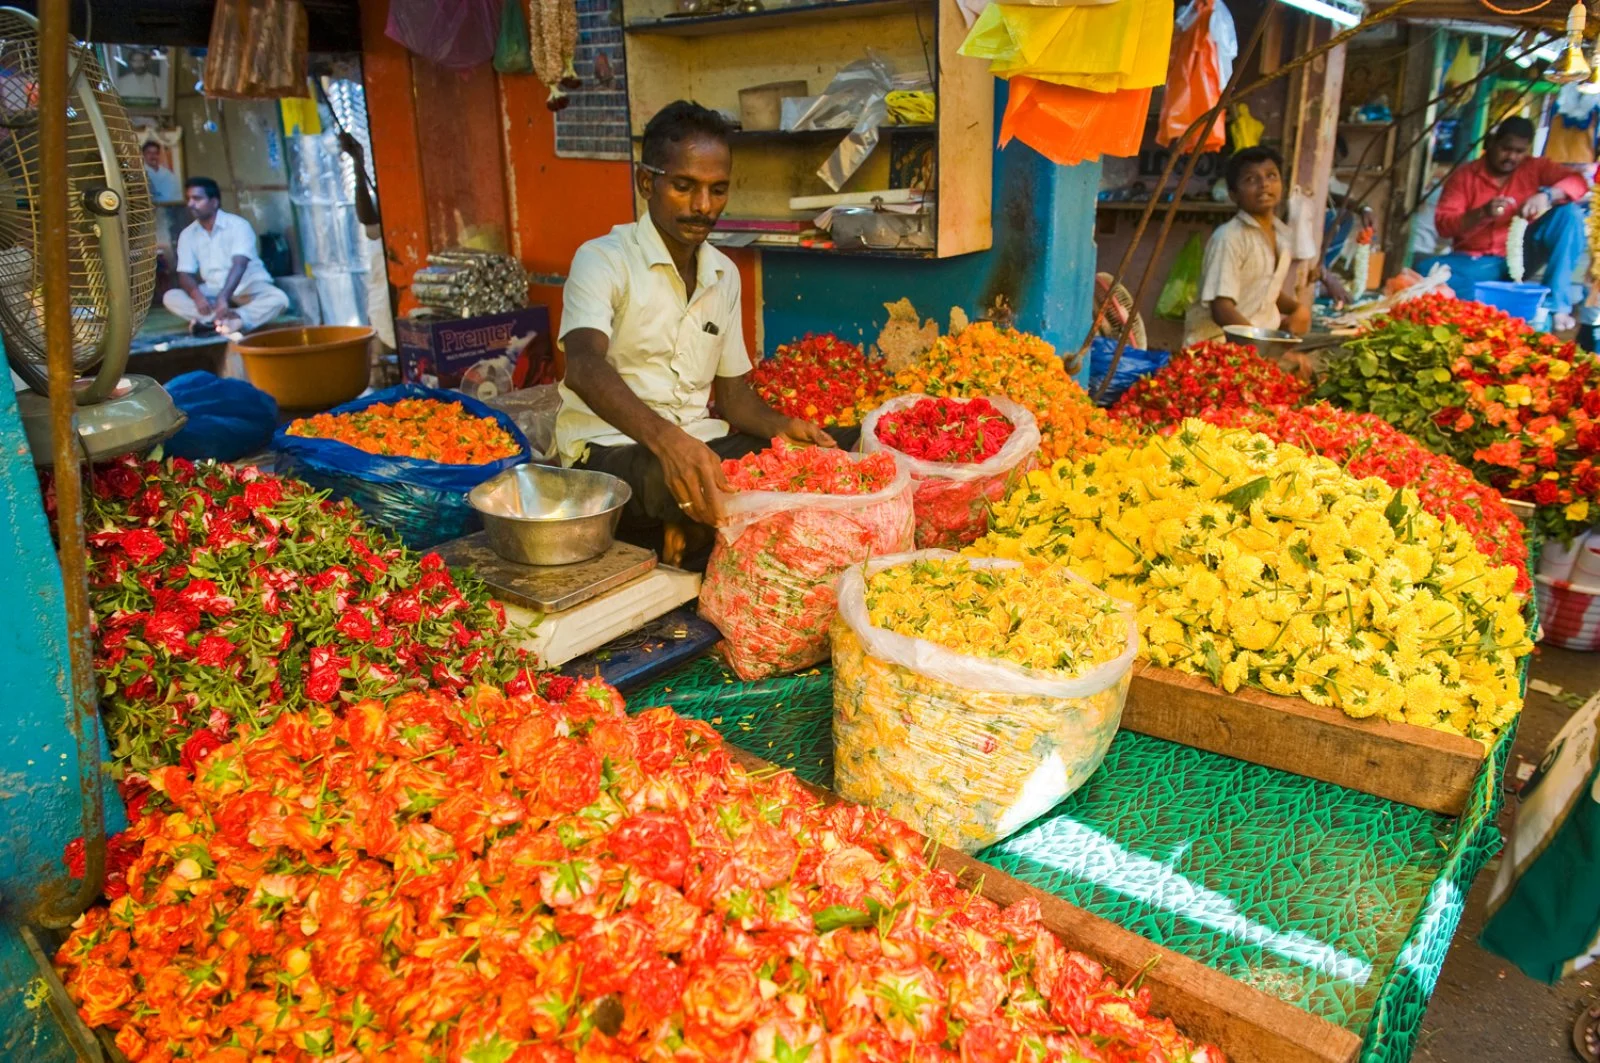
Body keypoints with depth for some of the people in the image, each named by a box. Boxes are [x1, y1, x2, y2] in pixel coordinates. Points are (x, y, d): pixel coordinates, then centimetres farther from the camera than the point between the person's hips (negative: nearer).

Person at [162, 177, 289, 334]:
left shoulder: (237, 225, -13)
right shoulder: (187, 235, 1)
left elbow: (239, 265, -26)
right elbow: (185, 275, -6)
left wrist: (223, 297, -41)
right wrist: (197, 295, -30)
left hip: (248, 287, -4)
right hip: (214, 291, 4)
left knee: (278, 298, -34)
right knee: (170, 297, -18)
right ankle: (228, 319, -34)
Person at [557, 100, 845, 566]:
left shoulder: (724, 274, 14)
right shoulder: (604, 260, -7)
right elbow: (584, 367, -27)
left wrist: (780, 426, -8)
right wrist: (667, 439, -46)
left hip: (698, 443, 7)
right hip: (610, 448, -7)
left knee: (842, 446, -12)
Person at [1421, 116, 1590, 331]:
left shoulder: (1536, 168, 6)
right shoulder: (1464, 176, 0)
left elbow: (1578, 182, -8)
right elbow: (1443, 224, -9)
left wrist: (1546, 195, -29)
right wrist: (1482, 214, -27)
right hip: (1476, 262, -2)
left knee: (1570, 212, -18)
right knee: (1427, 271, -31)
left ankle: (1556, 301, -23)